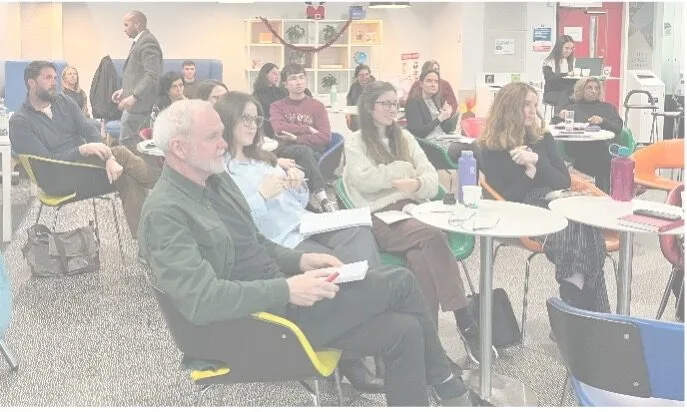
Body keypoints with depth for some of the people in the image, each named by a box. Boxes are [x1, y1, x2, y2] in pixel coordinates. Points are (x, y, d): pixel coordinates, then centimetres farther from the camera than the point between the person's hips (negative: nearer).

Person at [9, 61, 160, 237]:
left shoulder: (64, 102, 10)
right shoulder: (19, 122, -7)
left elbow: (91, 131, -2)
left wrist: (109, 158, -22)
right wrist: (83, 150, -29)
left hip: (86, 168, 6)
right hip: (59, 182, -6)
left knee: (128, 180, -24)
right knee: (120, 154, -23)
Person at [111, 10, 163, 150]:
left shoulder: (147, 42, -14)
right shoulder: (140, 42, 19)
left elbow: (153, 75, -23)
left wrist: (134, 96, -28)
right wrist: (124, 90, 14)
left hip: (138, 105, -10)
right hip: (135, 103, 10)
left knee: (127, 145, -9)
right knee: (135, 144, 11)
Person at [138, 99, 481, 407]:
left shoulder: (216, 180, 10)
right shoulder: (165, 212, -19)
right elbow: (201, 298, -29)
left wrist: (299, 261, 1)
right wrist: (286, 290, -28)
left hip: (276, 295, 9)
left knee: (403, 331, -4)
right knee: (400, 283, -10)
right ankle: (449, 389, 10)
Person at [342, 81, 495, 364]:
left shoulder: (405, 138, 23)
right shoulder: (355, 143, 11)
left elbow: (432, 181, 11)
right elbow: (366, 180, -9)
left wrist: (417, 184, -12)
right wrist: (404, 169, 0)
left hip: (414, 209, 4)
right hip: (382, 219, -4)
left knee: (421, 255, -33)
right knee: (433, 237, -34)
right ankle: (465, 323, -36)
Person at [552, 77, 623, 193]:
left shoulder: (608, 108, 31)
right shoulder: (573, 108, 30)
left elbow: (618, 127, 15)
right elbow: (553, 126, 19)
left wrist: (603, 121, -2)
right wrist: (560, 117, -2)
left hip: (602, 148, 0)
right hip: (577, 150, 0)